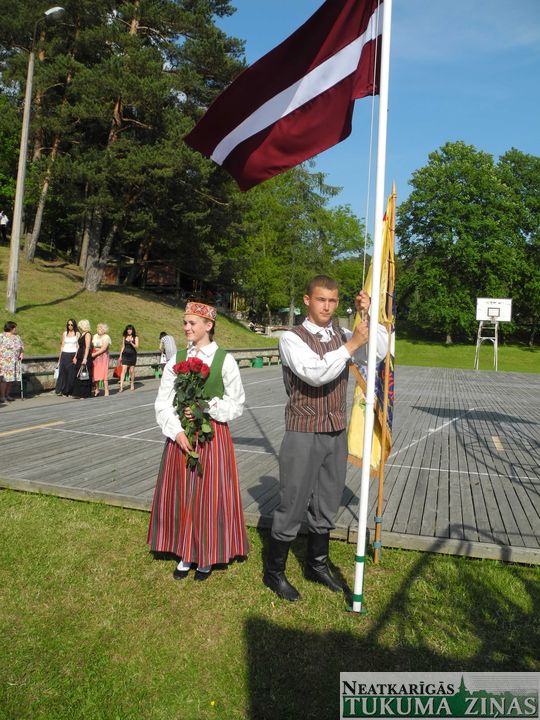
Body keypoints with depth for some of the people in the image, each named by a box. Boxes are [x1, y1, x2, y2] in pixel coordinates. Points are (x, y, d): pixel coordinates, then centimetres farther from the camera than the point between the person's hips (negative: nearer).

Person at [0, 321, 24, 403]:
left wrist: (22, 354, 5)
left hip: (14, 362, 6)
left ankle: (7, 395, 16)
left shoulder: (17, 337, 16)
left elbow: (22, 347, 24)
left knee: (11, 378, 7)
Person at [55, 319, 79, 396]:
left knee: (71, 373, -1)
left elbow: (78, 346, -3)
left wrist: (75, 357, -14)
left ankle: (69, 392, 5)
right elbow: (62, 346, 14)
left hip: (73, 355, -3)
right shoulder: (64, 333, 11)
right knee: (62, 372, -1)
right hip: (64, 355, 3)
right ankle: (60, 390, 3)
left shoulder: (77, 334, 2)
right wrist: (60, 357, 10)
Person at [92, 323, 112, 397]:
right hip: (95, 357, 5)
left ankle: (106, 391, -6)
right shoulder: (95, 336, 14)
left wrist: (94, 354, -15)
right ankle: (96, 389, 14)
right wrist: (91, 354, -6)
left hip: (103, 357, -5)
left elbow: (104, 349, -13)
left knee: (103, 373, -8)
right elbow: (91, 346, 11)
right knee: (95, 373, 4)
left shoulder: (106, 337, -4)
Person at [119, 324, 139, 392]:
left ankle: (132, 384, 23)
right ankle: (121, 386, -13)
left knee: (132, 370, 5)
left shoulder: (135, 337, 2)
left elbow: (136, 347, -6)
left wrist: (131, 343, -22)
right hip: (125, 355, 2)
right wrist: (120, 356, 13)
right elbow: (123, 347, 15)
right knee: (123, 370, -8)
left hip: (132, 355, -2)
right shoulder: (125, 337, 10)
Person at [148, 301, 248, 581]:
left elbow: (236, 404, -2)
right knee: (181, 495, 9)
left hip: (213, 435, -3)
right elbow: (163, 403, 4)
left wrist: (205, 408, -15)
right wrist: (177, 431, -10)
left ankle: (207, 557, 24)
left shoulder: (224, 360, -5)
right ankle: (186, 555, 27)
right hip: (180, 435, 3)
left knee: (210, 495, 5)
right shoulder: (176, 359, 4)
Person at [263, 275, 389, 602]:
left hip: (337, 433, 6)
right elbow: (315, 373, -25)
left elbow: (379, 351, -3)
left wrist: (368, 316, -14)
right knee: (293, 505, 4)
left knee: (327, 504, 18)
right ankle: (274, 572, 23)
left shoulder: (342, 335, 9)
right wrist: (351, 345, -24)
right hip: (304, 434, -6)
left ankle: (317, 565, 37)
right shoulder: (292, 338, -10)